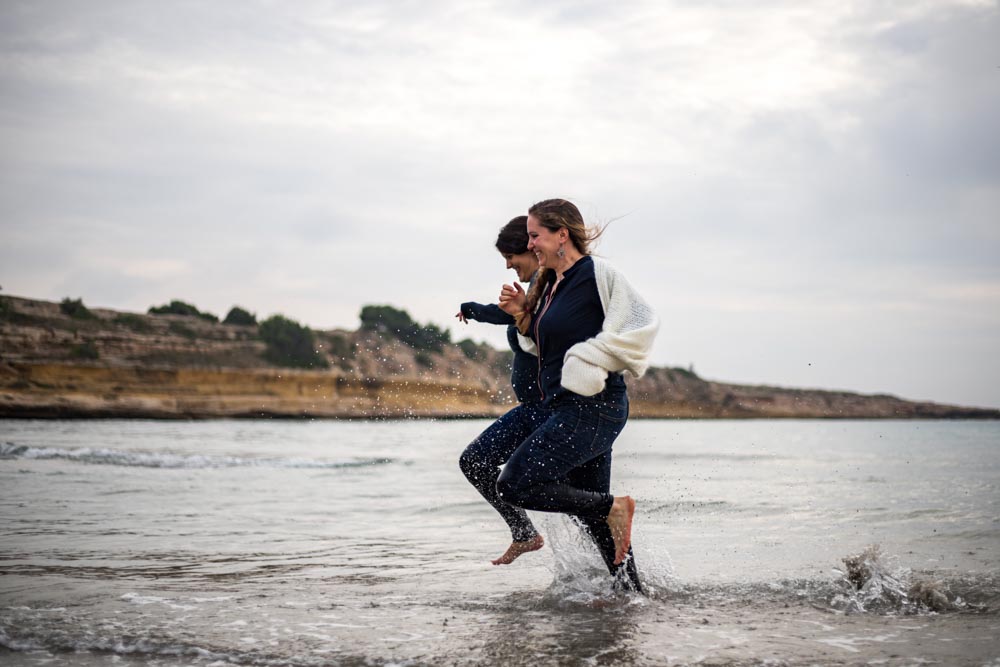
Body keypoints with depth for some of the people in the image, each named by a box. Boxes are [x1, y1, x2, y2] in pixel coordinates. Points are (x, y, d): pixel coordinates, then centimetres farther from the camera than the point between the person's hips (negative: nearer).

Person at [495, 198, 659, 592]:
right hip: (568, 409, 10)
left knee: (513, 486, -15)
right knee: (591, 509, 13)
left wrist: (590, 357, -15)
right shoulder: (550, 284, 15)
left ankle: (613, 508, -7)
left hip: (592, 407, -10)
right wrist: (523, 315, 6)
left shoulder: (597, 274, -11)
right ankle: (632, 591, 22)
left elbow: (643, 324, -15)